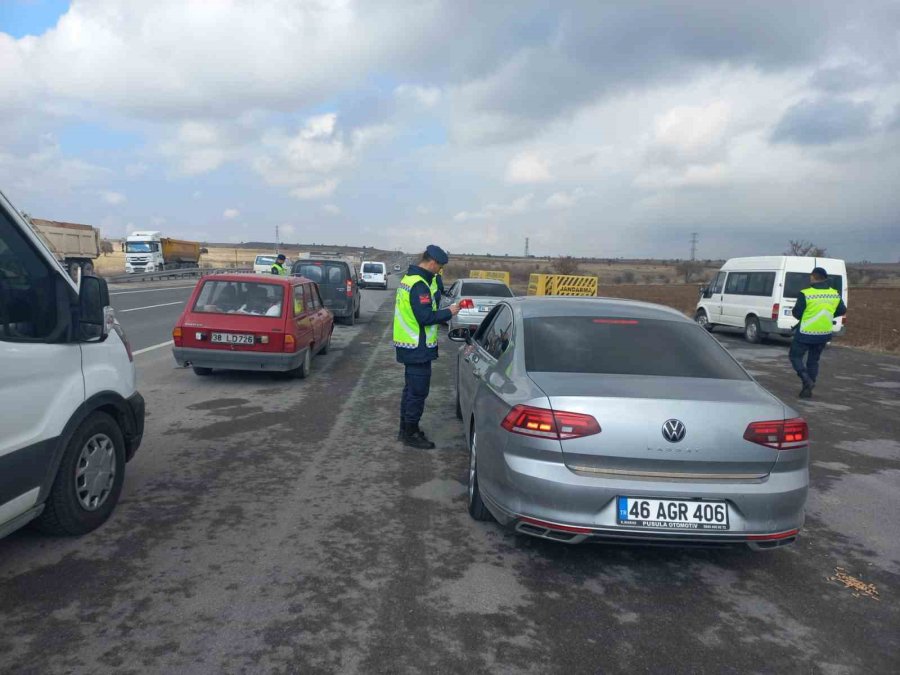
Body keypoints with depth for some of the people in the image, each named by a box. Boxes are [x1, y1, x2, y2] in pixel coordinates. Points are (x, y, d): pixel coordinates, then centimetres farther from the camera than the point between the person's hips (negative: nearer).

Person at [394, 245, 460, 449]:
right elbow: (425, 317, -24)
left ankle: (405, 429, 29)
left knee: (411, 388, 19)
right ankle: (411, 434, 8)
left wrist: (435, 281, 7)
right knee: (418, 391, -1)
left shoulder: (409, 278, 12)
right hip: (418, 349, -11)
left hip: (409, 346, 11)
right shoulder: (419, 285, -21)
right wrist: (449, 312, -15)